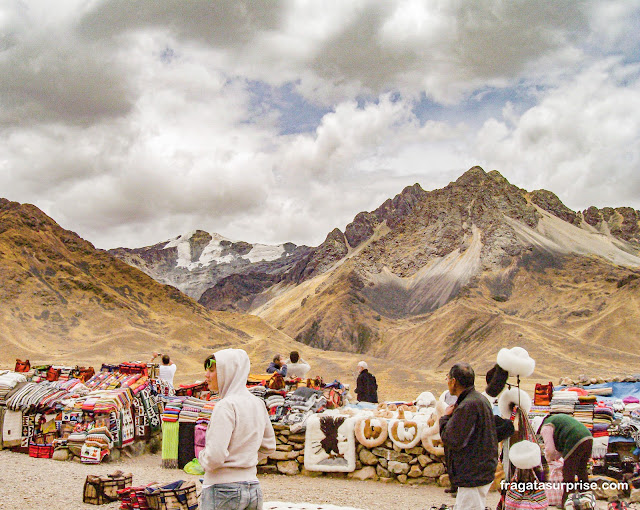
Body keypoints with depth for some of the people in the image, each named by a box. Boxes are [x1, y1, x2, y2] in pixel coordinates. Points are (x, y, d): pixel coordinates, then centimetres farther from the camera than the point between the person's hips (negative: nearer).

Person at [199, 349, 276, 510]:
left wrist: (202, 457, -2)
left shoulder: (226, 406, -16)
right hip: (253, 489, 8)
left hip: (223, 490, -8)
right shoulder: (258, 403, 8)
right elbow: (268, 446, 20)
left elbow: (215, 456, -23)